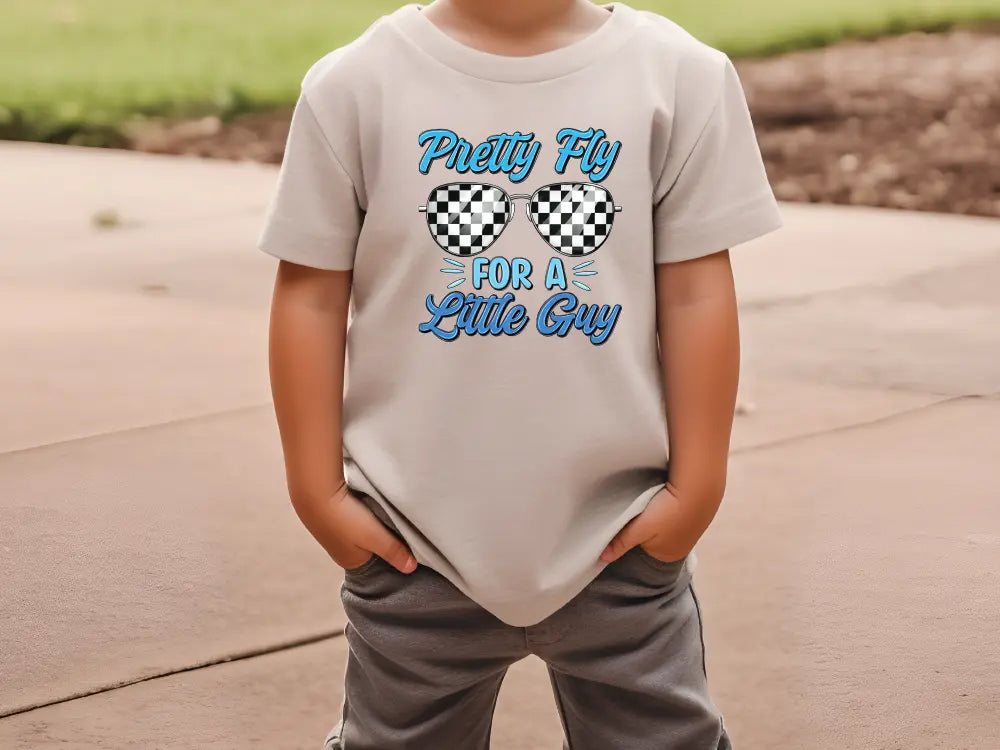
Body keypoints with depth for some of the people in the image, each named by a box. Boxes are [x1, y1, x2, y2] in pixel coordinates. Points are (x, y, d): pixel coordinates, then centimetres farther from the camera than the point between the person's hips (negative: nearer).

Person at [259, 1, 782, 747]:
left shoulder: (678, 75, -5)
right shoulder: (358, 85, -6)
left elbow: (696, 292, -3)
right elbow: (311, 296, -2)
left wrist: (696, 486, -2)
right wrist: (319, 491, -3)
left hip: (618, 535, 0)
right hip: (417, 538, 0)